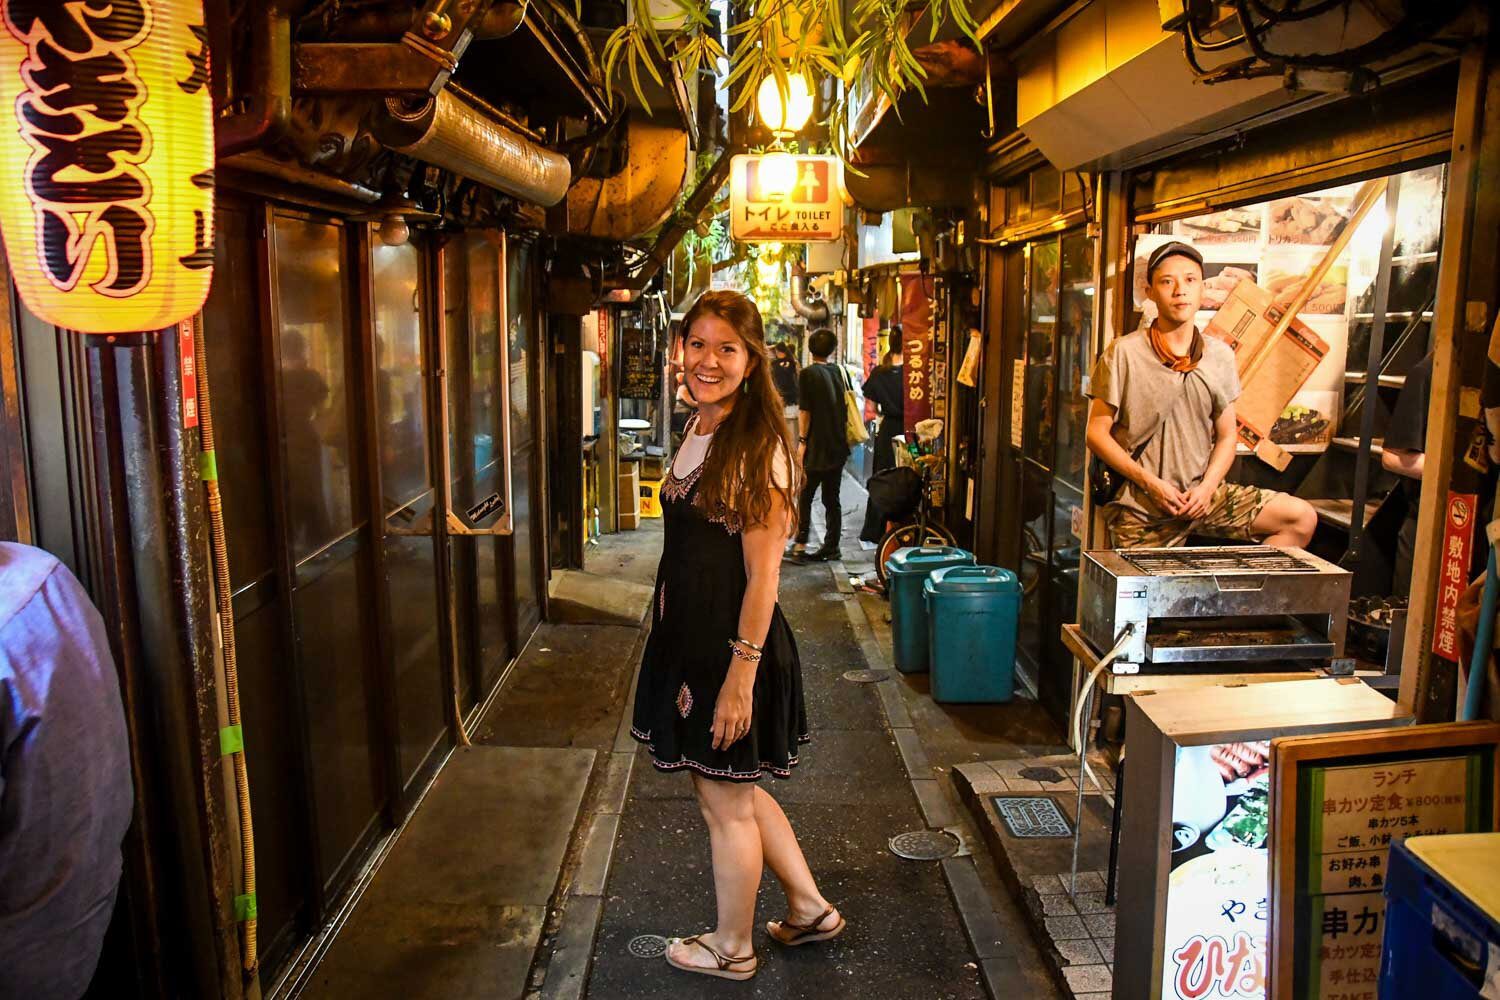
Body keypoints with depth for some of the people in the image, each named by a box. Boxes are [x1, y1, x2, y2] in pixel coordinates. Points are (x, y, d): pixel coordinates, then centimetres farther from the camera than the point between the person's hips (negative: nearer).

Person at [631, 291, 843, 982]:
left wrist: (741, 674, -21)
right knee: (735, 788, 21)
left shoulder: (756, 444, -19)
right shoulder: (698, 430, 8)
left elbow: (762, 573, -21)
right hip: (690, 634, 9)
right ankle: (810, 910, 39)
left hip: (732, 641, -9)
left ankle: (731, 949, 32)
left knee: (726, 801, 10)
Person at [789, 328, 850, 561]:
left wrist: (802, 440, -8)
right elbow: (847, 406, 13)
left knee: (804, 496, 1)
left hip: (816, 446, -5)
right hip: (838, 446, 5)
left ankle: (800, 544, -5)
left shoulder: (808, 374, -9)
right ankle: (831, 546, 10)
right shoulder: (840, 372, 7)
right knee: (832, 498, 9)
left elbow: (804, 411, -12)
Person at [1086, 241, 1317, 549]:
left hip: (1202, 494, 4)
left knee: (1301, 518, -9)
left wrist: (1207, 486, -6)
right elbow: (1097, 433, -5)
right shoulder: (1124, 354, -5)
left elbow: (1226, 436, 12)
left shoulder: (1220, 356, 8)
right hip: (1140, 504, -4)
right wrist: (1150, 483, -13)